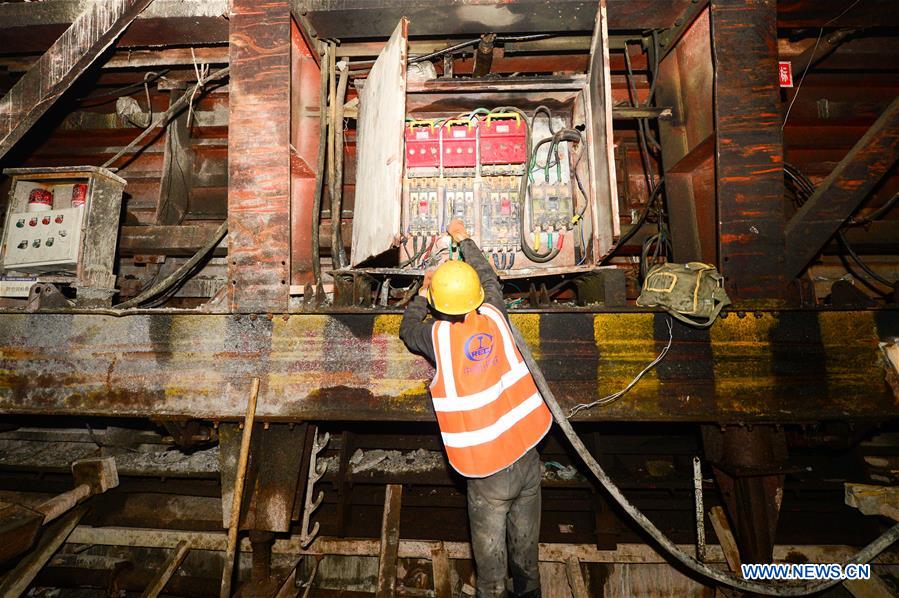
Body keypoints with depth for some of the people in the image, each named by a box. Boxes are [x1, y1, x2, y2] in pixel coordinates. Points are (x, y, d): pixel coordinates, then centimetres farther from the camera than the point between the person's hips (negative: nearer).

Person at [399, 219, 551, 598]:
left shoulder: (437, 336, -14)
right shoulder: (495, 317, -6)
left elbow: (407, 329, 9)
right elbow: (488, 277, 15)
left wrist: (422, 294, 25)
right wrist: (463, 239, 29)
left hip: (488, 470, -4)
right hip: (528, 456, 4)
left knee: (489, 548, 17)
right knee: (525, 538, 25)